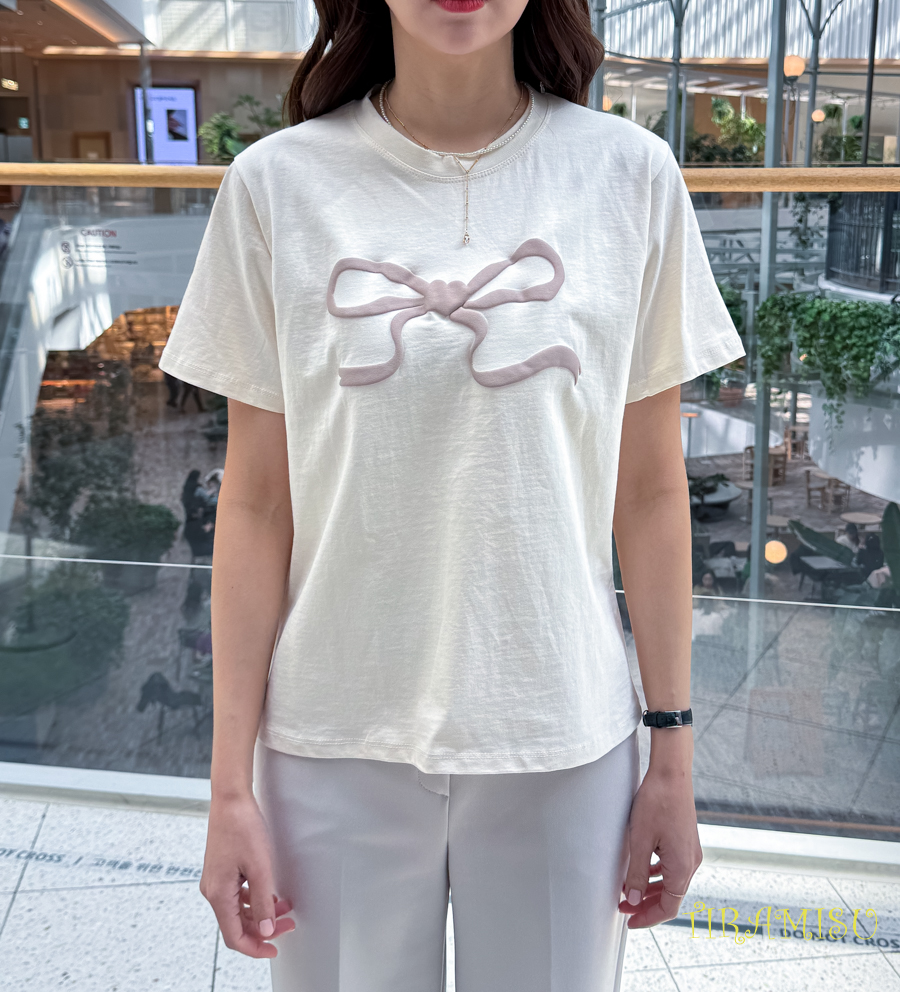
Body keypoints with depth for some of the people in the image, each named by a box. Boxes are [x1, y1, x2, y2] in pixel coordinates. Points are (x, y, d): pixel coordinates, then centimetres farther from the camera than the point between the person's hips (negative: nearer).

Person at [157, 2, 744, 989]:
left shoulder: (631, 174, -2)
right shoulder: (276, 184, -3)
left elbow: (650, 490, 1)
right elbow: (256, 503, -2)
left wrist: (673, 751, 3)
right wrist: (231, 782, -1)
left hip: (563, 740, 1)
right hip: (335, 742, 0)